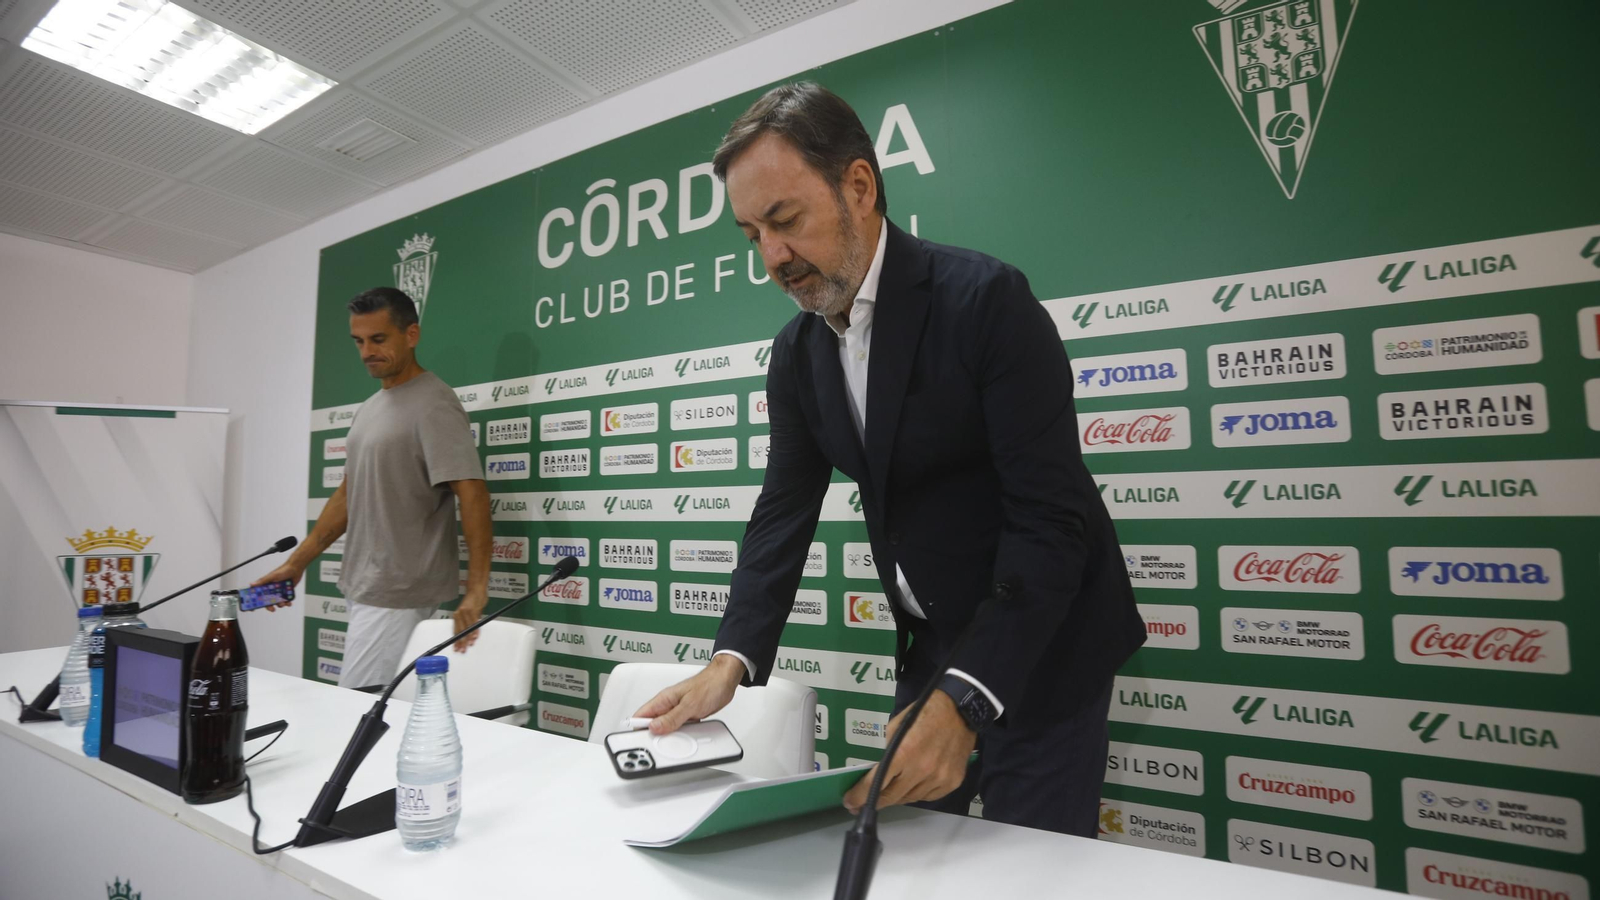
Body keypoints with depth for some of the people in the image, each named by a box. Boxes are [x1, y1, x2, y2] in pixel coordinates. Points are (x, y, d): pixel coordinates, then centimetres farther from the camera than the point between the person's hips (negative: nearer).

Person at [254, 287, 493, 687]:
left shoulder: (434, 404, -14)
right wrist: (297, 562, 16)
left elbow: (471, 494, -22)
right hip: (368, 590, 8)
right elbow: (349, 494, 19)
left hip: (400, 595, -8)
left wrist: (477, 589, -27)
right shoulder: (369, 408, 14)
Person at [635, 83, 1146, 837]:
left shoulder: (984, 299, -21)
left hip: (1040, 640, -5)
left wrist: (965, 699, -33)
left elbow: (1051, 517, -25)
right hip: (931, 641, 6)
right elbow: (784, 511, -1)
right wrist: (731, 659, -14)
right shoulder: (796, 351, -1)